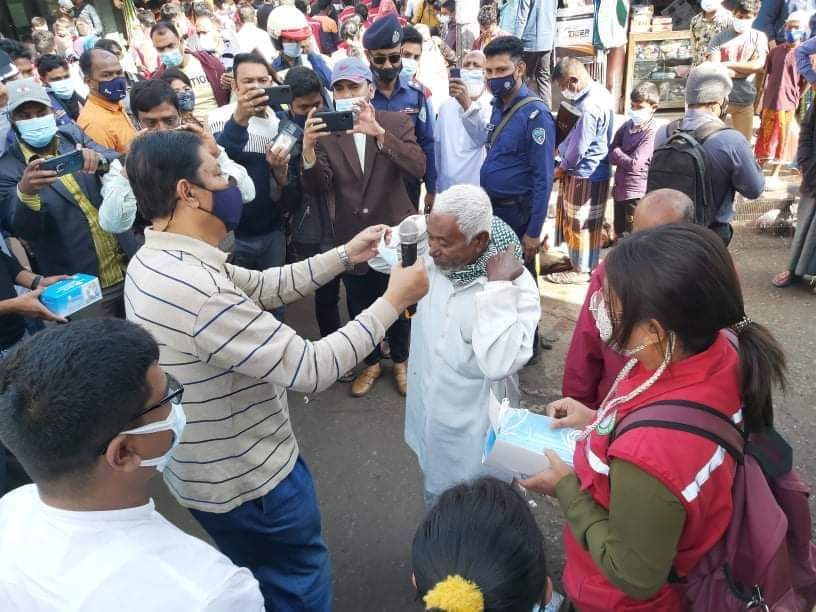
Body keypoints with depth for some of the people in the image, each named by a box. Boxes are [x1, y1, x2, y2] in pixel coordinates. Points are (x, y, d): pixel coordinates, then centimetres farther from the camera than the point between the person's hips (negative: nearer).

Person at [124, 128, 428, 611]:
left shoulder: (155, 260, -4)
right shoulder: (198, 292, -36)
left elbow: (263, 287, 3)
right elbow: (314, 369, -34)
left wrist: (345, 256, -2)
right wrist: (393, 301, -24)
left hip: (206, 464, 9)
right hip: (247, 478, -9)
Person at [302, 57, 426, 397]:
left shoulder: (396, 123, -6)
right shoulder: (326, 132, -5)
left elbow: (418, 168, -23)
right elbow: (318, 188, -14)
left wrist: (378, 132, -36)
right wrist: (308, 149, -33)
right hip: (351, 236, 1)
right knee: (360, 306, 16)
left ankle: (400, 360, 40)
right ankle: (371, 362, 40)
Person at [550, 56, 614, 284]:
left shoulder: (589, 107, -27)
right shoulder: (600, 92, 4)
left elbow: (579, 148, -22)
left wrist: (562, 168, -7)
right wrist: (561, 147, 6)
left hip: (585, 174, -9)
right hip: (594, 170, 9)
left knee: (580, 223, 5)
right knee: (577, 220, 21)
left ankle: (581, 269, 19)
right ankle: (578, 257, 36)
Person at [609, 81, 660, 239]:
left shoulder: (652, 132, -16)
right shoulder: (628, 125, 5)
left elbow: (634, 163, -22)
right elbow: (610, 155, 4)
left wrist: (617, 152, -7)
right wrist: (623, 157, -14)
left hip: (636, 192, -7)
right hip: (620, 188, 7)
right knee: (619, 235, 20)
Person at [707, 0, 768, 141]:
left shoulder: (759, 37, 5)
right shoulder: (719, 38, 1)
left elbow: (757, 65, -7)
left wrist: (727, 64, -8)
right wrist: (746, 70, -10)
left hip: (745, 99, 2)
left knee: (744, 142, 9)